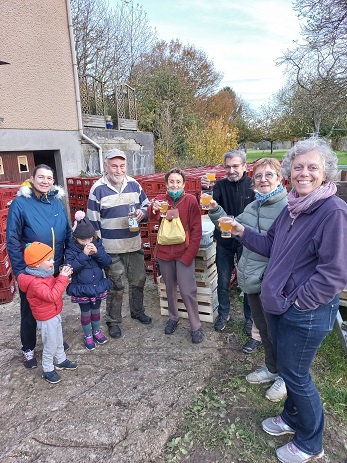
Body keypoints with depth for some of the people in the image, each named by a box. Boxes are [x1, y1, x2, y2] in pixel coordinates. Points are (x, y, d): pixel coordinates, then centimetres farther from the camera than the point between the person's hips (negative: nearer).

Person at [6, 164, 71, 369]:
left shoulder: (57, 202, -1)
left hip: (55, 268, 4)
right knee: (30, 310, 14)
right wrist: (20, 271, -16)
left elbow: (67, 233, 4)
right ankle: (28, 349, 35)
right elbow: (13, 241, -14)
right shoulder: (20, 204, -14)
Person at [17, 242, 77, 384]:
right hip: (47, 319, -9)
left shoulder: (45, 274, -2)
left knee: (59, 341, 25)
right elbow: (52, 296, -38)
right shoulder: (35, 282, -32)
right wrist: (63, 278, -35)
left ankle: (61, 361, 44)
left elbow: (55, 286, 9)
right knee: (50, 346, 8)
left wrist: (63, 276, -9)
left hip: (55, 314, 9)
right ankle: (48, 370, 28)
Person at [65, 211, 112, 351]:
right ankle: (88, 335, 35)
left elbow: (107, 262, -10)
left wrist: (97, 252, -26)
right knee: (85, 313, 14)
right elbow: (71, 268, -26)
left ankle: (96, 331, 43)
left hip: (98, 286, 3)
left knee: (96, 310, 21)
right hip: (82, 289, -3)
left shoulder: (97, 245, -6)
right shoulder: (71, 250, -15)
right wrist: (84, 254, -32)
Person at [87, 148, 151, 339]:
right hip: (111, 248, -4)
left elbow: (147, 206, 12)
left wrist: (142, 213, -13)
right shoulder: (98, 189, -9)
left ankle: (137, 311, 41)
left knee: (138, 281, 17)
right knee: (115, 286, 6)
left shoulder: (134, 184, 2)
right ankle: (113, 321, 27)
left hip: (135, 244, 5)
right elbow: (93, 220, -6)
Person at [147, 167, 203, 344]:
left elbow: (197, 230, -6)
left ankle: (196, 326, 16)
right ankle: (173, 318, 38)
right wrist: (153, 209, -44)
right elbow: (152, 216, -21)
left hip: (184, 253, -3)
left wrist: (189, 254, -11)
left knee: (188, 291, -1)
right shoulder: (161, 199, 1)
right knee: (170, 288, 17)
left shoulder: (190, 200, -5)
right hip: (165, 252, 3)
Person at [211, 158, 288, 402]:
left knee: (276, 333, 12)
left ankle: (286, 377, 37)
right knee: (263, 329, 23)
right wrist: (214, 210, 4)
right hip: (252, 279, 7)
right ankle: (272, 368, 46)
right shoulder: (253, 207, 7)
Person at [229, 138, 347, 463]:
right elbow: (271, 246, 13)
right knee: (286, 367, 24)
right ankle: (292, 418, 50)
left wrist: (299, 301, -16)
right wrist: (243, 232, 2)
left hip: (306, 314, -7)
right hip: (279, 304, 8)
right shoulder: (291, 208, 4)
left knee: (295, 375, 10)